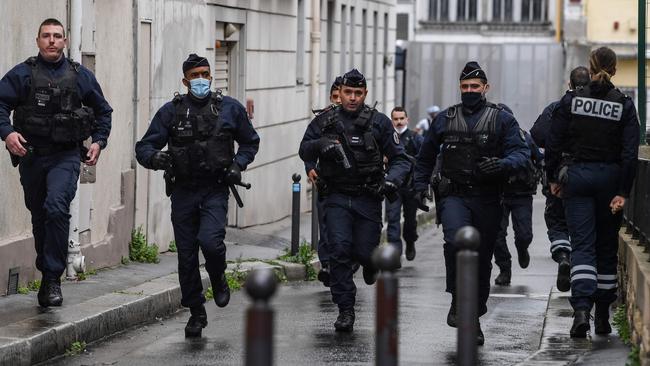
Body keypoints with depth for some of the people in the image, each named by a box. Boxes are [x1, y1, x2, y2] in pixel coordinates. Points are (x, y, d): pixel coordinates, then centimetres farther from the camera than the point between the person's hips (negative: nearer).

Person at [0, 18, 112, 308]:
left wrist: (98, 141, 6)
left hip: (66, 156, -1)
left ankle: (53, 278, -19)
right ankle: (47, 276, 30)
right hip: (31, 154, 2)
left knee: (56, 207, -23)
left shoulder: (81, 76, 8)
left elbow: (103, 111, 19)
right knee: (39, 217, 12)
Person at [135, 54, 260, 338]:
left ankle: (219, 280, 9)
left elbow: (250, 142, 17)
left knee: (209, 240, -24)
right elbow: (143, 148, 0)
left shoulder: (230, 108, 4)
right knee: (186, 256, 3)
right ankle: (196, 314, 17)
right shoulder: (171, 111, 1)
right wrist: (155, 158, -23)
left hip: (215, 191, -1)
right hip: (183, 192, 1)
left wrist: (238, 165, -2)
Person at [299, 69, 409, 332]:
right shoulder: (325, 122, 5)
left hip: (368, 199, -1)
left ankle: (371, 262, 37)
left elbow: (400, 159, 2)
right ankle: (345, 310, -4)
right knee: (339, 251, -12)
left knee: (364, 253, -3)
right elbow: (304, 152, 5)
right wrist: (319, 144, -18)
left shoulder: (379, 122, 1)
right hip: (337, 198, 1)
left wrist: (392, 180, -18)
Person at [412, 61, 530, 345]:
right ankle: (458, 301, -13)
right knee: (456, 241, -27)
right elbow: (426, 155, 23)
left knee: (482, 259, 6)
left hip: (487, 199, 0)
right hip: (454, 196, 0)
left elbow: (521, 153, -5)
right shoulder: (445, 119, 11)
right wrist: (420, 186, 14)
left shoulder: (502, 119, 3)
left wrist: (501, 164, -25)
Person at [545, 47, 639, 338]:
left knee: (582, 245, -2)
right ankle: (602, 316, 19)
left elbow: (554, 143, -3)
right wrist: (623, 193, -8)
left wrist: (554, 178, 8)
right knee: (607, 245, 13)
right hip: (610, 177, 0)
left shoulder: (571, 100, -4)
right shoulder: (624, 105, -4)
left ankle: (581, 308, -23)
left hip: (576, 175, 0)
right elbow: (630, 152, -9)